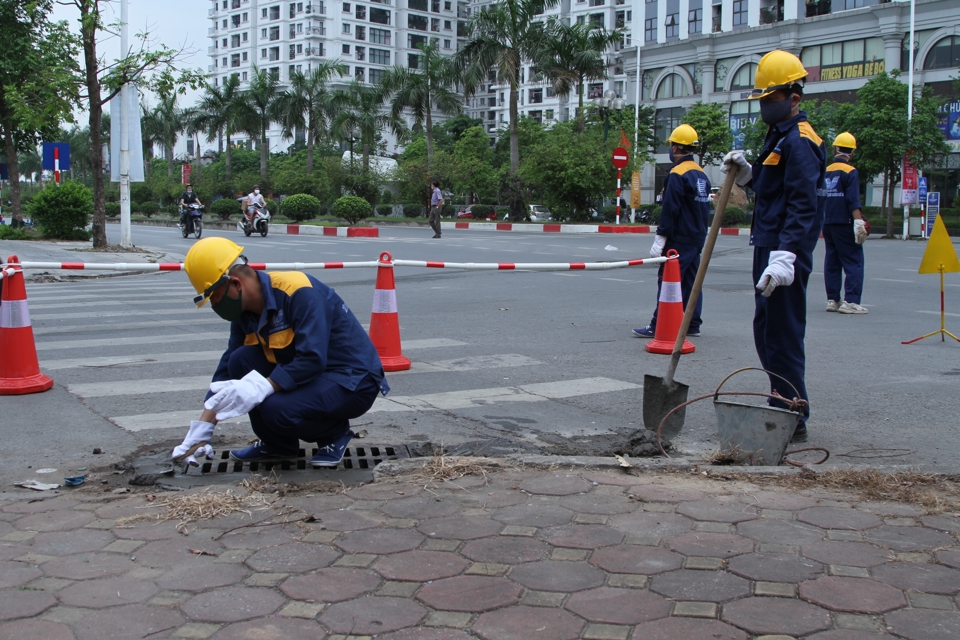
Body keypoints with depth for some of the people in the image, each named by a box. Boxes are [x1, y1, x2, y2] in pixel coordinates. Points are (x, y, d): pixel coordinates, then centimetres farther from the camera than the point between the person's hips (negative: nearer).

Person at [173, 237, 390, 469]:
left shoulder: (299, 292, -25)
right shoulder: (246, 311, 1)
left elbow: (312, 360, -31)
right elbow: (227, 368, 4)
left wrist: (259, 389, -36)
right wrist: (202, 429, 0)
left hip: (355, 382, -8)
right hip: (311, 376, 8)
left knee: (277, 409, -29)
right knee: (240, 361, -8)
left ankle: (335, 433, 1)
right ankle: (277, 443, 9)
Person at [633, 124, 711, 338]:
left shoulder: (677, 174, -15)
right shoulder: (701, 174, 13)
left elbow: (670, 210, -19)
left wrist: (660, 238, -18)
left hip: (679, 240, -9)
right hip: (697, 238, 9)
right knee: (691, 281, 12)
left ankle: (658, 326, -8)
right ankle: (693, 325, 15)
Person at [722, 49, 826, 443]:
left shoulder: (799, 142, -14)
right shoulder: (779, 137, 19)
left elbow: (803, 206, -23)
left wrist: (785, 256, -31)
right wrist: (745, 173, 8)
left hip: (785, 255, -11)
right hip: (769, 249, 11)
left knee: (783, 337, -7)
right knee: (766, 332, 17)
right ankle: (782, 409, 28)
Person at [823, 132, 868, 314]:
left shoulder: (825, 172, 11)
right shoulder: (850, 172, -8)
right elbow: (853, 201, -17)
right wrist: (858, 222, -19)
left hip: (827, 224, 7)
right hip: (844, 224, -6)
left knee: (832, 262, 11)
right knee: (854, 262, -5)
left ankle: (832, 300, 12)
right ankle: (850, 301, -12)